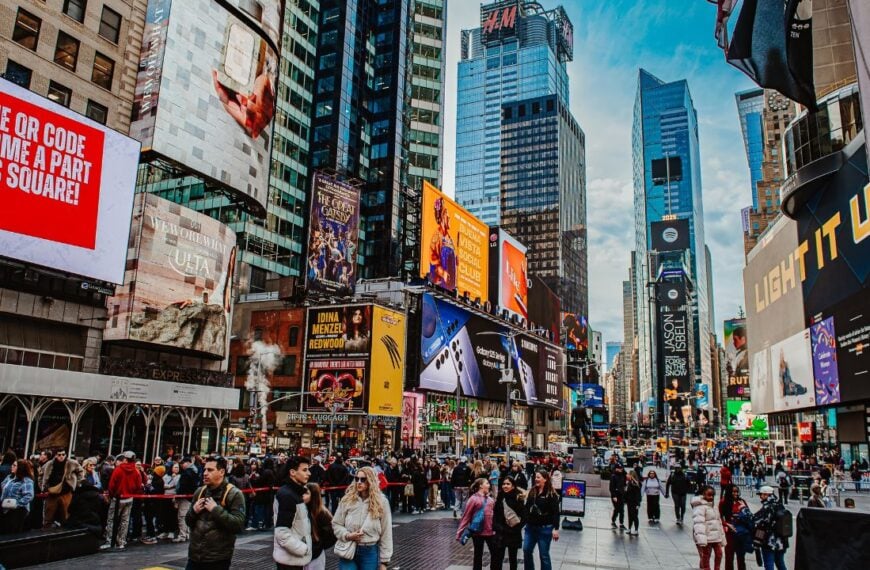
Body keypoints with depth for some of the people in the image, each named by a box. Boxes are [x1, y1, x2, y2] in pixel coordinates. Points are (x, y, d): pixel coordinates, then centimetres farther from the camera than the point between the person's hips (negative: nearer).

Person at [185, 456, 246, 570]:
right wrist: (193, 511, -6)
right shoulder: (199, 491, 8)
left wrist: (216, 510, -21)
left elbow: (238, 525, -18)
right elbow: (188, 521, 16)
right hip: (194, 556, 5)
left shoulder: (234, 494, -10)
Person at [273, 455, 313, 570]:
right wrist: (304, 549, -19)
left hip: (295, 557, 9)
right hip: (289, 558, -9)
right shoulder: (287, 495, -20)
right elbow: (282, 533, -26)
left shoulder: (295, 492, 11)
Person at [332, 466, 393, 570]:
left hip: (370, 552, -1)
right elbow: (336, 524, 8)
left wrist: (384, 561, -2)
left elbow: (386, 534, -2)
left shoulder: (381, 502, -4)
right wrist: (347, 535, -12)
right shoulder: (347, 500, 0)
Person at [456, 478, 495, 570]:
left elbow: (494, 514, 8)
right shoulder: (474, 499, -11)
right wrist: (460, 533, -12)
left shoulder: (490, 499, 7)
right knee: (478, 555, 10)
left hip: (490, 531, 5)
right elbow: (466, 517, -10)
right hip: (478, 532, -5)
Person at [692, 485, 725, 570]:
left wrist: (722, 537, 23)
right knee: (705, 558, -1)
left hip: (716, 537, 9)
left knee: (719, 554, 13)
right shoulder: (700, 506, -14)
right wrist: (701, 540, -32)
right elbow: (698, 523, -24)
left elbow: (718, 522, 25)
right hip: (706, 538, -9)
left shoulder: (712, 506, 17)